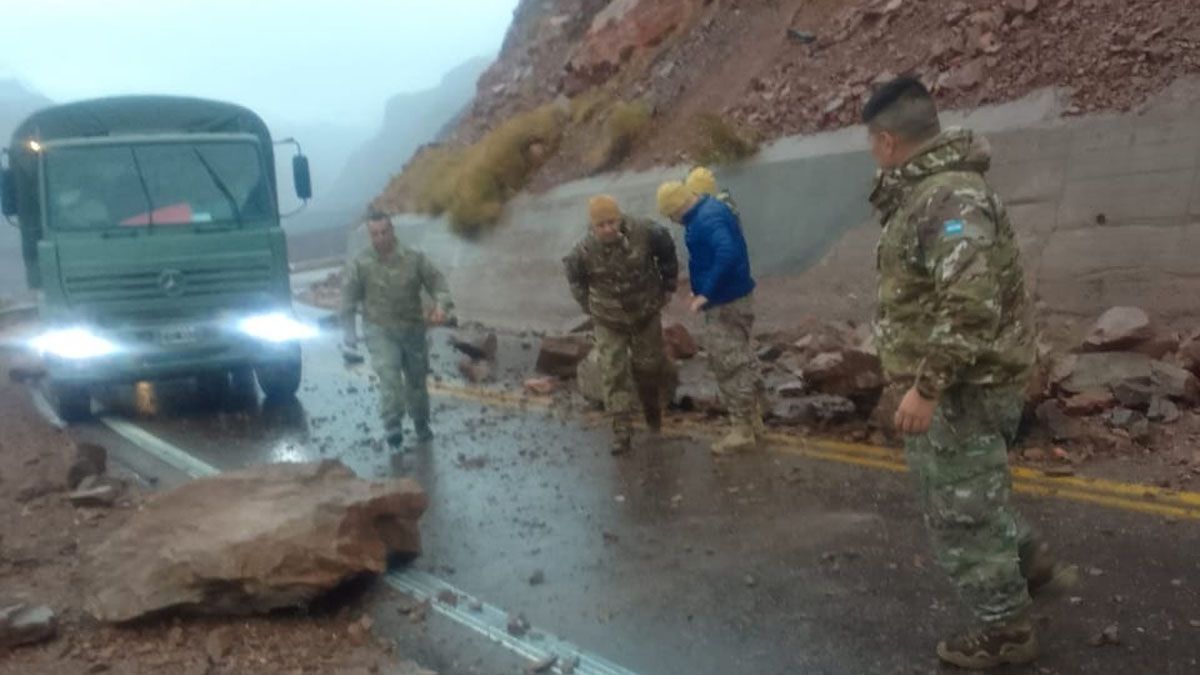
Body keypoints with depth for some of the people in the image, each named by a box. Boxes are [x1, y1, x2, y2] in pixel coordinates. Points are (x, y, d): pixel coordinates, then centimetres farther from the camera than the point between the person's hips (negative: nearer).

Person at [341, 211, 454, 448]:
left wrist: (441, 306, -25)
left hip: (413, 328, 2)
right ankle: (393, 426, -17)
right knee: (389, 375, -22)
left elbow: (437, 282, -5)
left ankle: (421, 424, 33)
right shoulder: (360, 266, -6)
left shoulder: (415, 259, -4)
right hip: (380, 330, -2)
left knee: (416, 379, 14)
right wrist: (350, 335, 2)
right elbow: (349, 301, 1)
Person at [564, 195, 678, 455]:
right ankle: (622, 431, 1)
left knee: (649, 365, 16)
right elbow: (575, 278, 1)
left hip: (646, 313, 1)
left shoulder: (644, 232, -22)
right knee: (614, 374, -6)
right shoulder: (584, 251, -21)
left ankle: (652, 410, 45)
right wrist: (589, 306, 5)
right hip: (609, 321, -1)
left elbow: (667, 250, -1)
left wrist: (668, 285, 5)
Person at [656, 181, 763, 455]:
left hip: (726, 303, -11)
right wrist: (703, 288, 18)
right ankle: (753, 422, 28)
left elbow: (728, 254, -37)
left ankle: (743, 431, 8)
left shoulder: (707, 220, -22)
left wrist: (706, 293, -31)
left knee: (729, 366, -2)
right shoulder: (711, 210, 11)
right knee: (741, 361, 17)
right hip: (734, 297, 11)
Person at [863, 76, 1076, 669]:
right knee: (964, 491, 26)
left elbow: (970, 304, -31)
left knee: (960, 509, 4)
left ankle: (1006, 630, 21)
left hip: (962, 388, -10)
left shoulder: (948, 196, -23)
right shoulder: (930, 190, 11)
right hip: (956, 383, 10)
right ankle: (1031, 565, 42)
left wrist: (925, 385, -29)